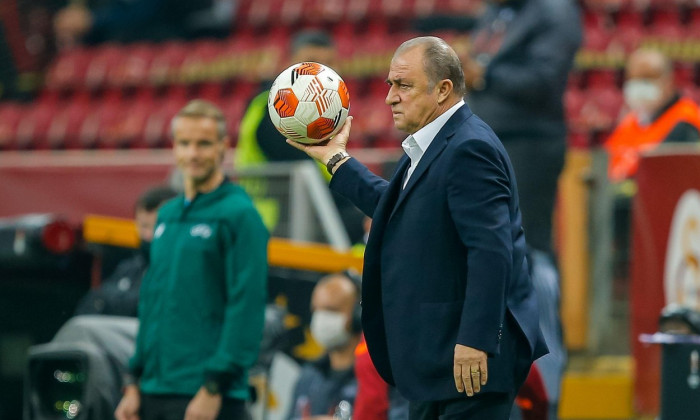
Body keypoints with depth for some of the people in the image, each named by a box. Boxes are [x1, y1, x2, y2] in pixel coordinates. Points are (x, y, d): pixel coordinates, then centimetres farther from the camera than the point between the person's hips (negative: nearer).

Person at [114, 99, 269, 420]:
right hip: (155, 391, 7)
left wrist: (214, 387, -17)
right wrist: (135, 382, 15)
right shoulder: (167, 216, 17)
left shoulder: (240, 215, -6)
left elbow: (247, 308, -12)